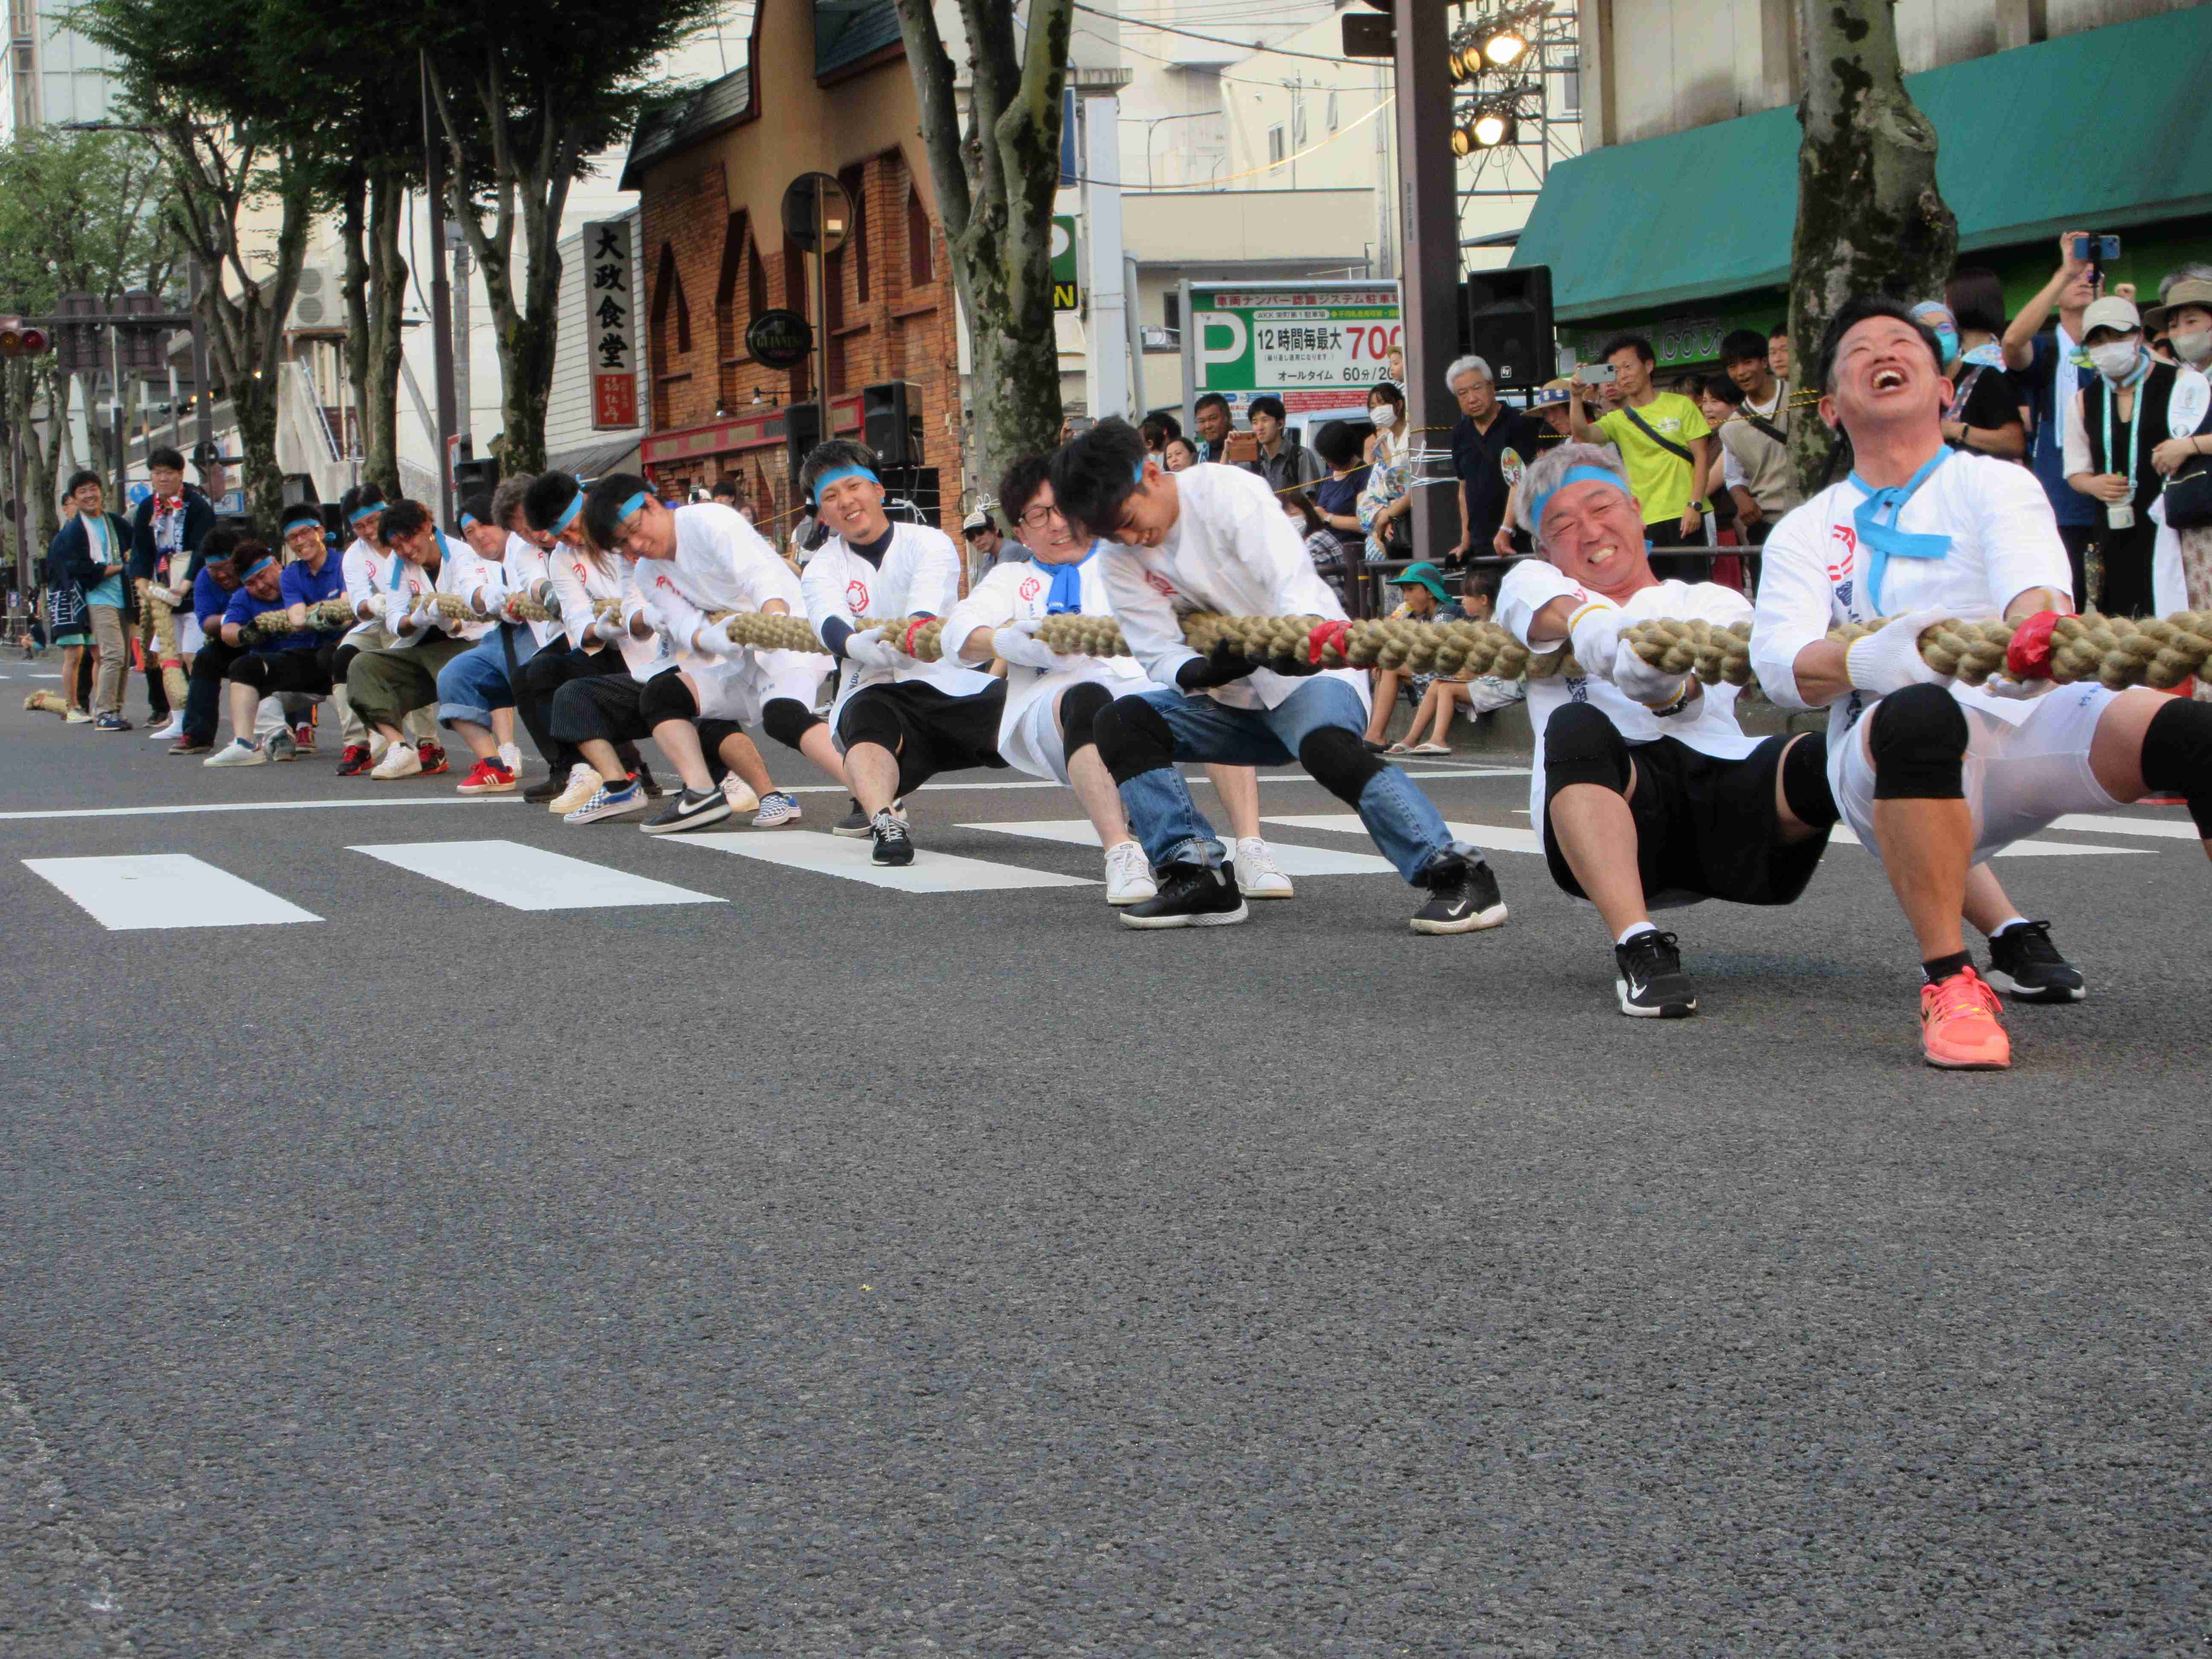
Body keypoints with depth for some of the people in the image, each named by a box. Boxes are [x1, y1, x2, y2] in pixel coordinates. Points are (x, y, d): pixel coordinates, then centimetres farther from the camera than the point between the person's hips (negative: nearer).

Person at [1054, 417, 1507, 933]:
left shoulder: (1228, 491, -14)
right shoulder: (1120, 562, 0)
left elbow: (1291, 577, -28)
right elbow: (1158, 653, -9)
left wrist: (1306, 634, -49)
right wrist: (1203, 672, -33)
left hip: (1309, 672, -6)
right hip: (1232, 698, 6)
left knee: (1326, 745, -37)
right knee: (1121, 725, -14)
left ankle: (1459, 876, -36)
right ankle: (1199, 878, -17)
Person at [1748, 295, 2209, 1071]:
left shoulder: (1991, 484, 14)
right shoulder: (1807, 532, 18)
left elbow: (2031, 577, -9)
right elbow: (1779, 659, 1)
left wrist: (2034, 635, -34)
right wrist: (1865, 660, -22)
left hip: (2029, 721, 1)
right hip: (1890, 759, 0)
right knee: (1917, 714, -37)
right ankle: (1949, 982, -30)